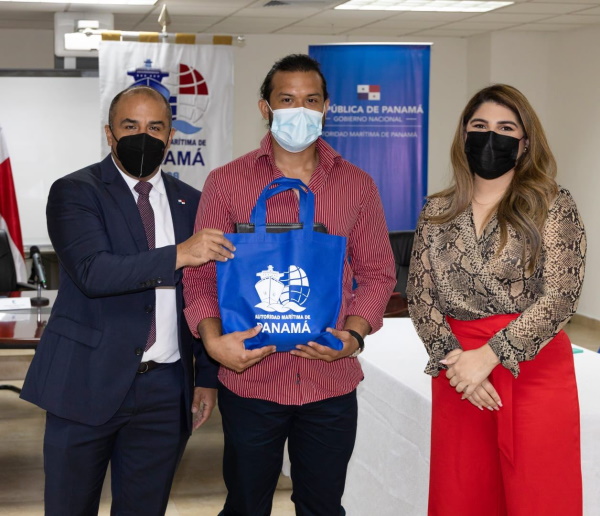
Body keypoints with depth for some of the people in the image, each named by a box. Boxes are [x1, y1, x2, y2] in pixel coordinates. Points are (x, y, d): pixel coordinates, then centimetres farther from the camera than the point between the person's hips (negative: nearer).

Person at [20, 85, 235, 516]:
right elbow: (92, 272, -21)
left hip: (166, 388, 4)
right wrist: (178, 255, -28)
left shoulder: (190, 203, 10)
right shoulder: (74, 192, -4)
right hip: (87, 383, -3)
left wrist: (208, 377, 10)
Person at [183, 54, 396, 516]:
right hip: (250, 378, -1)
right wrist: (213, 339, -17)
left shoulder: (357, 185, 6)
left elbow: (377, 272, 8)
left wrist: (354, 334, -9)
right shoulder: (227, 182, 1)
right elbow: (201, 273, 0)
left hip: (332, 381, 2)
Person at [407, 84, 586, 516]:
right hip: (457, 371, 3)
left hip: (534, 371, -3)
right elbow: (420, 295, 4)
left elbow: (561, 295, -11)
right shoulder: (437, 213, 8)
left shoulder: (553, 206, -3)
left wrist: (488, 356, -17)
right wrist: (452, 358, -12)